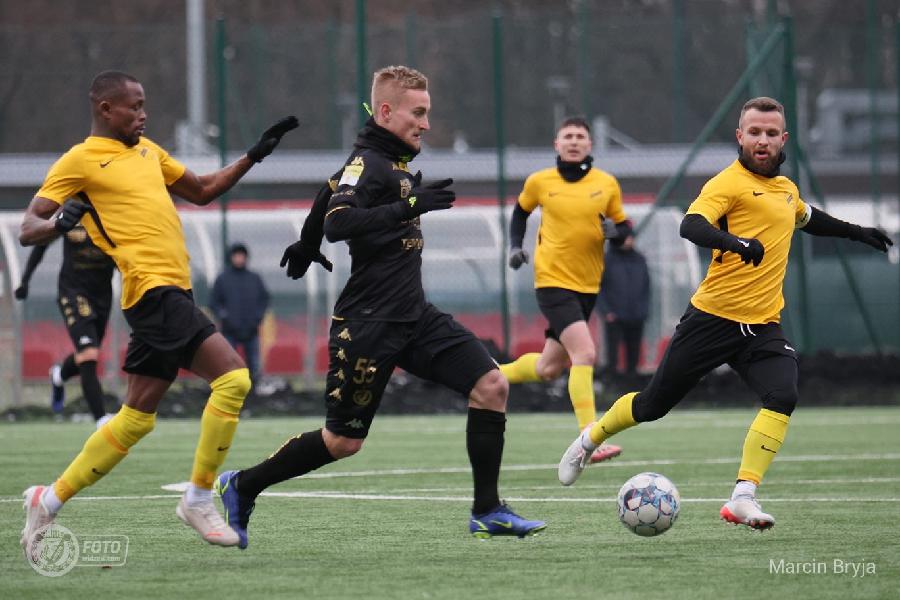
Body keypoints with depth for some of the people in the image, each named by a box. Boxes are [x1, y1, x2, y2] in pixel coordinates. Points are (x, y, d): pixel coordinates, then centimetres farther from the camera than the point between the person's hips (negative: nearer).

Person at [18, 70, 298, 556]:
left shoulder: (146, 150, 21)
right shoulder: (80, 160, -2)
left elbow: (201, 191, 32)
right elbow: (28, 229, -5)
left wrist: (254, 155, 23)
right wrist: (59, 222, -27)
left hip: (172, 291, 9)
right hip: (154, 290, -9)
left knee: (138, 416, 8)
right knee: (232, 374, -19)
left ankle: (50, 500, 14)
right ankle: (199, 499, -11)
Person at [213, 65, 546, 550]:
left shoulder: (395, 160, 14)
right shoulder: (367, 161, -14)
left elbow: (332, 193, 31)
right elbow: (338, 222, -31)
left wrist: (307, 244, 46)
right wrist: (410, 205, -35)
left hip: (413, 316, 9)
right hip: (369, 323, -9)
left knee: (491, 384, -7)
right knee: (344, 441, 0)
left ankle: (487, 511, -2)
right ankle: (241, 487, 18)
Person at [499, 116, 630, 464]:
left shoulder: (607, 184, 2)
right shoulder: (540, 182, -1)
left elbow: (623, 226, 10)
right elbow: (520, 212, 18)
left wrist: (615, 230, -13)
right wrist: (515, 246, 5)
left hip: (588, 285, 4)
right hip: (552, 281, -4)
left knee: (548, 369, 12)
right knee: (585, 354, -22)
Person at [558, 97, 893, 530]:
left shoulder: (785, 189, 14)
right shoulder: (730, 182, -11)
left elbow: (807, 217, 39)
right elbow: (691, 225, -30)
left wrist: (855, 232, 41)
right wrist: (735, 242, -46)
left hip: (762, 327, 5)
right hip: (713, 317, -5)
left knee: (782, 398, -22)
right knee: (654, 404, 7)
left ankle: (742, 499, -23)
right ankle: (590, 440, 36)